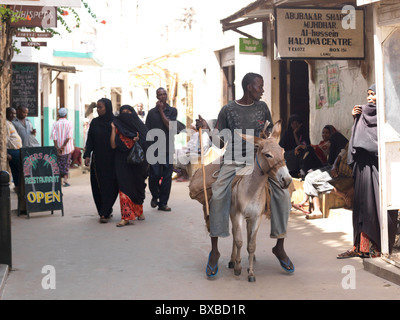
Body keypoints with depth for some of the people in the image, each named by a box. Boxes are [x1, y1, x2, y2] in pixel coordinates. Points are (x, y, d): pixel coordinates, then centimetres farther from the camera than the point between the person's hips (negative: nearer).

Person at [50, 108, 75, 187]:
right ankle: (65, 179, -8)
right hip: (68, 148, -1)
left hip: (58, 148, 1)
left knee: (60, 163, 10)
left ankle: (60, 181, 10)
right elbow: (69, 136, -13)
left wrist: (57, 147, -10)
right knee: (66, 163, 7)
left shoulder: (55, 124, 0)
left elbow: (54, 136, -9)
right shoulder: (69, 124, -2)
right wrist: (63, 146, -13)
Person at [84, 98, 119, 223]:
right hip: (97, 160, 3)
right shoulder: (95, 122, 7)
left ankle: (104, 213, -3)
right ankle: (106, 211, 14)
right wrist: (87, 155, -3)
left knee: (110, 186, -5)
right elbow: (90, 140, 6)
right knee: (98, 186, 1)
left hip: (112, 160, -3)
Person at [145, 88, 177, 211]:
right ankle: (155, 196, 18)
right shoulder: (152, 112, 8)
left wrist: (161, 110, -5)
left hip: (168, 149, 1)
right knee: (154, 175, -7)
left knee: (167, 177, 1)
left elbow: (170, 126, -8)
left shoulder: (172, 111, 7)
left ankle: (163, 203, 9)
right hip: (154, 149, -1)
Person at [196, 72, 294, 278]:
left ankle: (279, 247, -2)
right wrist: (207, 129, -13)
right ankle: (214, 251, -14)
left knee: (282, 194, -17)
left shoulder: (262, 107, 9)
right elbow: (220, 143, 3)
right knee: (217, 196, -24)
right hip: (233, 162, -2)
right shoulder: (228, 110, 2)